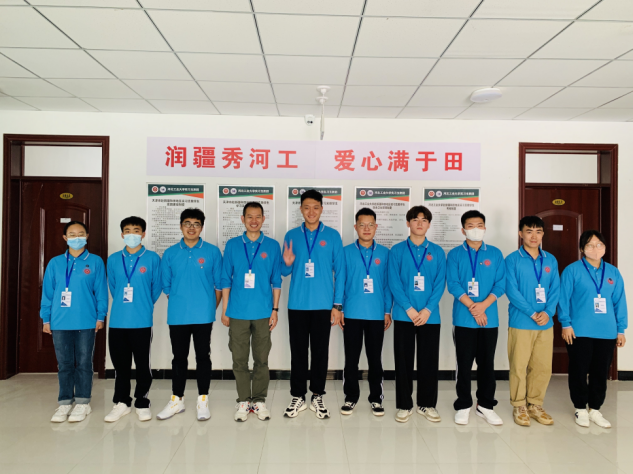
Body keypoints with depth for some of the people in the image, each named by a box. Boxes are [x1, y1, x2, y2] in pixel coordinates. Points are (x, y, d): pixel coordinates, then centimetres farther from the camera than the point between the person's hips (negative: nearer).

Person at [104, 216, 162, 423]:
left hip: (142, 321, -3)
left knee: (143, 364, 5)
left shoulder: (152, 258, -2)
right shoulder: (113, 259, 7)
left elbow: (156, 288, 5)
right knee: (120, 364, 12)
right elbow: (112, 287, 17)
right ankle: (121, 402, 27)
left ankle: (142, 403, 20)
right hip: (117, 321, 3)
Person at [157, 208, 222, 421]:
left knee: (203, 356, 6)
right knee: (179, 356, 12)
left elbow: (219, 284, 3)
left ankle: (203, 400, 19)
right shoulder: (170, 253, 4)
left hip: (203, 315, -2)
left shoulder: (212, 252, -1)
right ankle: (177, 399, 26)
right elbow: (166, 286, 9)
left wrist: (211, 308, 4)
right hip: (177, 315, 2)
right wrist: (178, 303, 8)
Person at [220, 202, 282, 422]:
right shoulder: (232, 245, 3)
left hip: (263, 312, 0)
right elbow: (226, 280, 5)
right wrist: (224, 310, 3)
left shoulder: (272, 246, 2)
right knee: (239, 359, 8)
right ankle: (243, 400, 22)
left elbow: (276, 281, 4)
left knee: (262, 359, 9)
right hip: (238, 312, 0)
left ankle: (259, 400, 23)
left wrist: (275, 309, 1)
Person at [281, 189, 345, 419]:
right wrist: (287, 264, -16)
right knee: (298, 351, 8)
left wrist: (337, 304, -3)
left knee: (320, 350, 8)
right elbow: (285, 272, 8)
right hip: (297, 304, 1)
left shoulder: (332, 236, 1)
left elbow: (340, 271, 1)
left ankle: (317, 396, 23)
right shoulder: (291, 235, 5)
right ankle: (298, 396, 22)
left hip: (323, 304, -1)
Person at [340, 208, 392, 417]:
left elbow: (388, 283, 5)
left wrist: (387, 311, 2)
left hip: (377, 314, 1)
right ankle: (351, 397, 23)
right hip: (352, 313, 0)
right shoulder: (346, 252, 1)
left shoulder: (385, 253, 3)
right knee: (351, 358, 8)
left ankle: (376, 398, 24)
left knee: (375, 359, 10)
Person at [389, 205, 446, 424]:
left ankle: (427, 404, 23)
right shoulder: (397, 250, 3)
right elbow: (394, 282, -4)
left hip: (430, 315, 1)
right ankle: (404, 405, 18)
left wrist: (427, 310, -11)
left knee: (429, 361, 8)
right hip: (404, 315, -1)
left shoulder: (437, 252, 7)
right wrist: (409, 309, -13)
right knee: (403, 361, 6)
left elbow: (440, 283, 1)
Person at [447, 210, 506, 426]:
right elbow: (453, 285, -7)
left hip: (489, 318, 2)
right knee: (464, 364, 6)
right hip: (464, 318, -2)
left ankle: (486, 405, 23)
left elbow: (501, 284, -1)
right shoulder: (455, 254, 1)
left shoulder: (495, 254, 7)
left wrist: (483, 305, -14)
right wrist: (473, 307, -15)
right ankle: (463, 406, 18)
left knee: (487, 363, 10)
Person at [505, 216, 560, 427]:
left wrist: (547, 312, -11)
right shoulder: (513, 259, -4)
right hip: (520, 323, -4)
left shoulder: (550, 260, 9)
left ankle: (535, 405, 26)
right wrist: (532, 313, -16)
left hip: (546, 323, 4)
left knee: (543, 367, 10)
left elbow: (555, 289, 5)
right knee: (519, 366, 3)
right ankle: (519, 406, 18)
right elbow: (511, 291, -11)